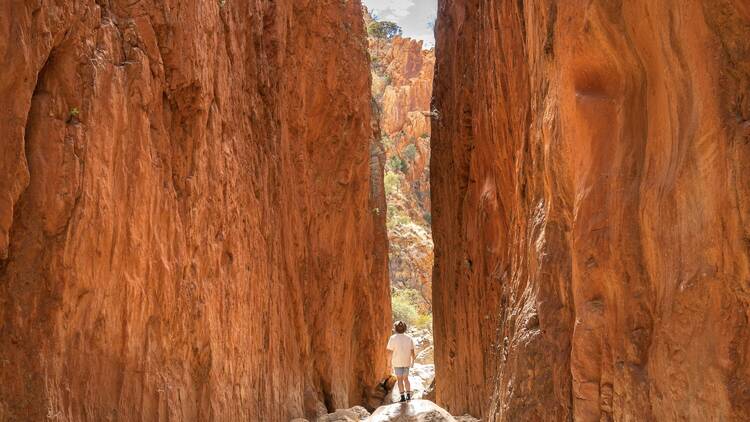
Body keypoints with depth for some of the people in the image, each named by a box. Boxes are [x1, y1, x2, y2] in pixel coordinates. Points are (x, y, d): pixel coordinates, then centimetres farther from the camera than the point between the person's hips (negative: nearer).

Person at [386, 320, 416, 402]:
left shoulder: (393, 338, -11)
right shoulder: (409, 338, -1)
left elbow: (390, 352, -11)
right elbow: (412, 352, 1)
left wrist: (389, 362, 0)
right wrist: (413, 360, 16)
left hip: (397, 362, -3)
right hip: (406, 362, 3)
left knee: (400, 379, 4)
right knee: (406, 378, 17)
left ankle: (403, 397, 0)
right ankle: (408, 395, 11)